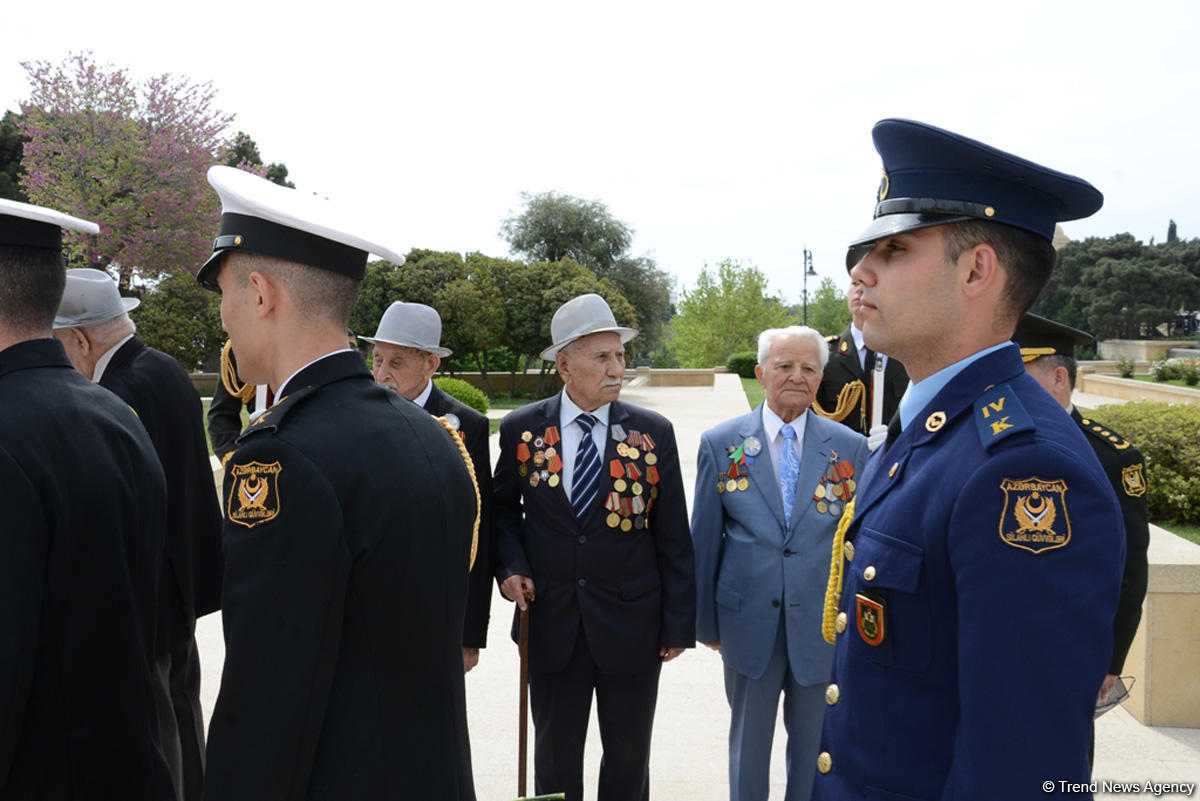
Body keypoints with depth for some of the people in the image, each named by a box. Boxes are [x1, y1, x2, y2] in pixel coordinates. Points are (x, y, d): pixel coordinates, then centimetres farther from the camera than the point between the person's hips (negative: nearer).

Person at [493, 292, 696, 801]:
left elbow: (673, 538, -3)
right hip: (550, 623, 1)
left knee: (628, 758, 16)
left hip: (632, 624, 0)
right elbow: (504, 508, 11)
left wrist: (679, 624, -2)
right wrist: (510, 566, -7)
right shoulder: (520, 430, -4)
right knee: (555, 758, 17)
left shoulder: (654, 433, -6)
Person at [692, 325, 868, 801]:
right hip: (749, 621, 0)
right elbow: (704, 539, 1)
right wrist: (706, 621, 5)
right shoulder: (720, 444, -5)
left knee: (815, 746, 17)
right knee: (748, 743, 18)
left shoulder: (850, 448, -4)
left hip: (824, 624, 1)